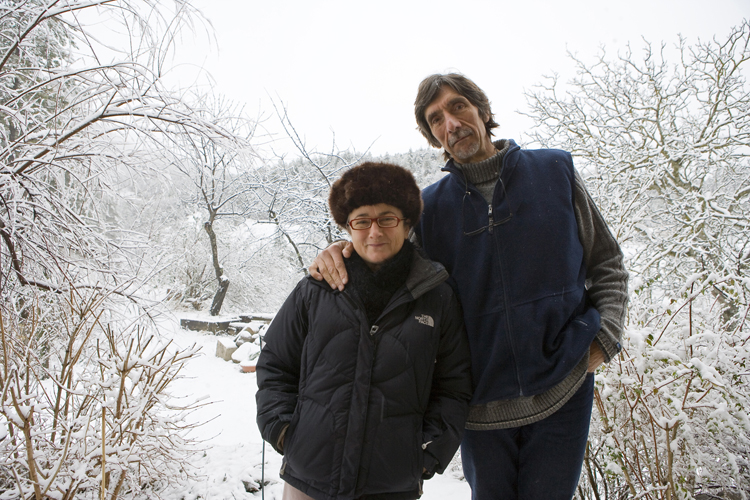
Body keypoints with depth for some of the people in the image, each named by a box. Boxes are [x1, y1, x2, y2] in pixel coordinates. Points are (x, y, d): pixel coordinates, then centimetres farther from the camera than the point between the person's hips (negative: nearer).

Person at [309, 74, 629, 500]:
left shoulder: (556, 171, 0)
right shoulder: (431, 206, 0)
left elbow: (607, 265, 8)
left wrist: (603, 339, -6)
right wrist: (341, 253, -12)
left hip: (562, 392, 0)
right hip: (482, 402, 1)